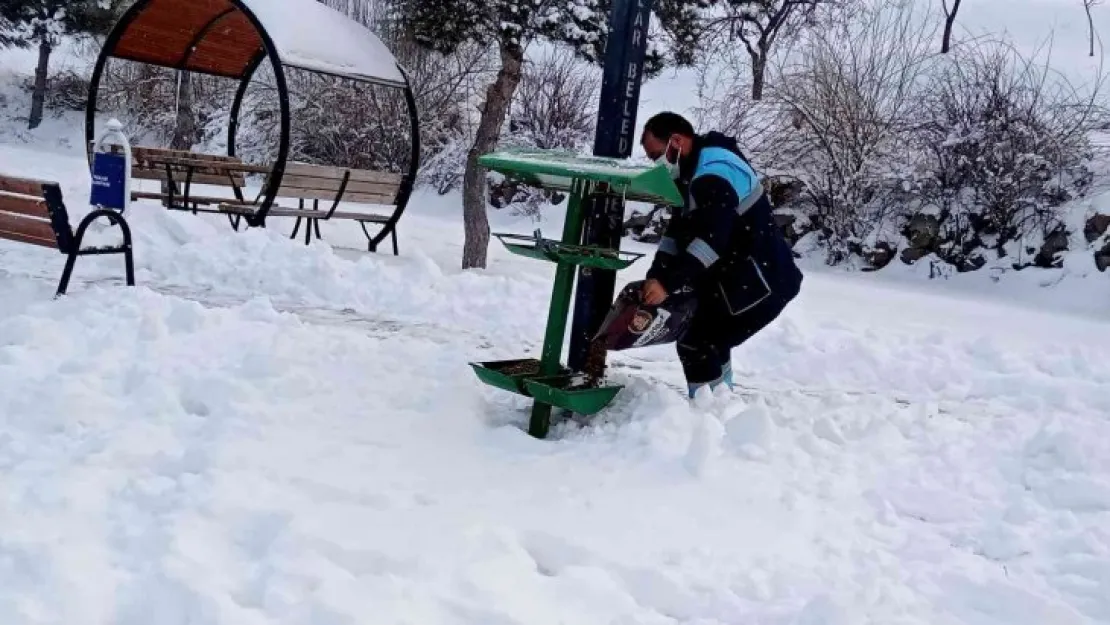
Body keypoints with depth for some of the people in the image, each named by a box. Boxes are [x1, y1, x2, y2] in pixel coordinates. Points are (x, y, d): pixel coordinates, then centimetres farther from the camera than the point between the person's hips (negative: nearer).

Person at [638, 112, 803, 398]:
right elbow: (678, 231, 6)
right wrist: (655, 277, -7)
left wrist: (668, 283, -34)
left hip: (761, 281, -11)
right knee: (710, 343, 24)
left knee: (695, 345, -11)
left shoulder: (716, 171, -22)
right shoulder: (695, 170, 13)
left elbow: (711, 239, -32)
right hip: (741, 277, 11)